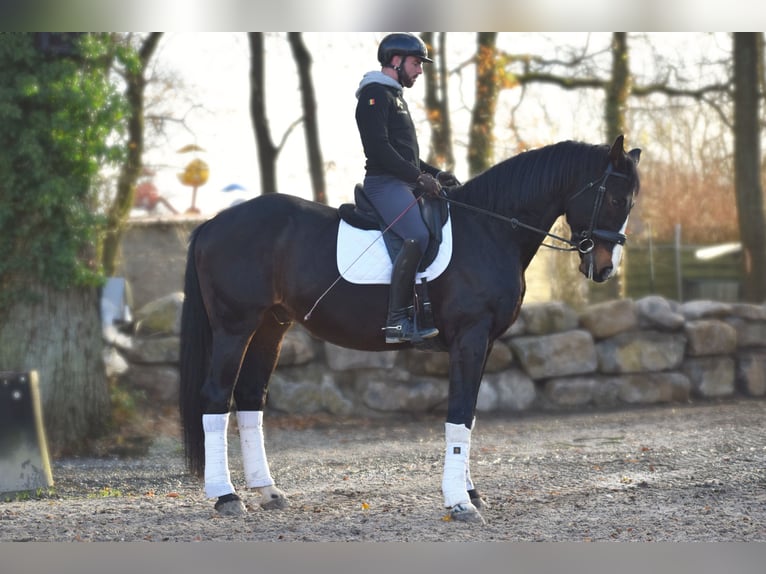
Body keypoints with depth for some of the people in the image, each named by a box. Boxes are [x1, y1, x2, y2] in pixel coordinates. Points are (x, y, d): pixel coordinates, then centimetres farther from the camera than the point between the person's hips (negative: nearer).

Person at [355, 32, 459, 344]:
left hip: (405, 182, 11)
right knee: (417, 237, -28)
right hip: (385, 182, -11)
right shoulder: (375, 93, -8)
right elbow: (379, 147, -19)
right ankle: (397, 321, -27)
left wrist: (434, 173, 16)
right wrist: (419, 176, -20)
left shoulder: (394, 95, 24)